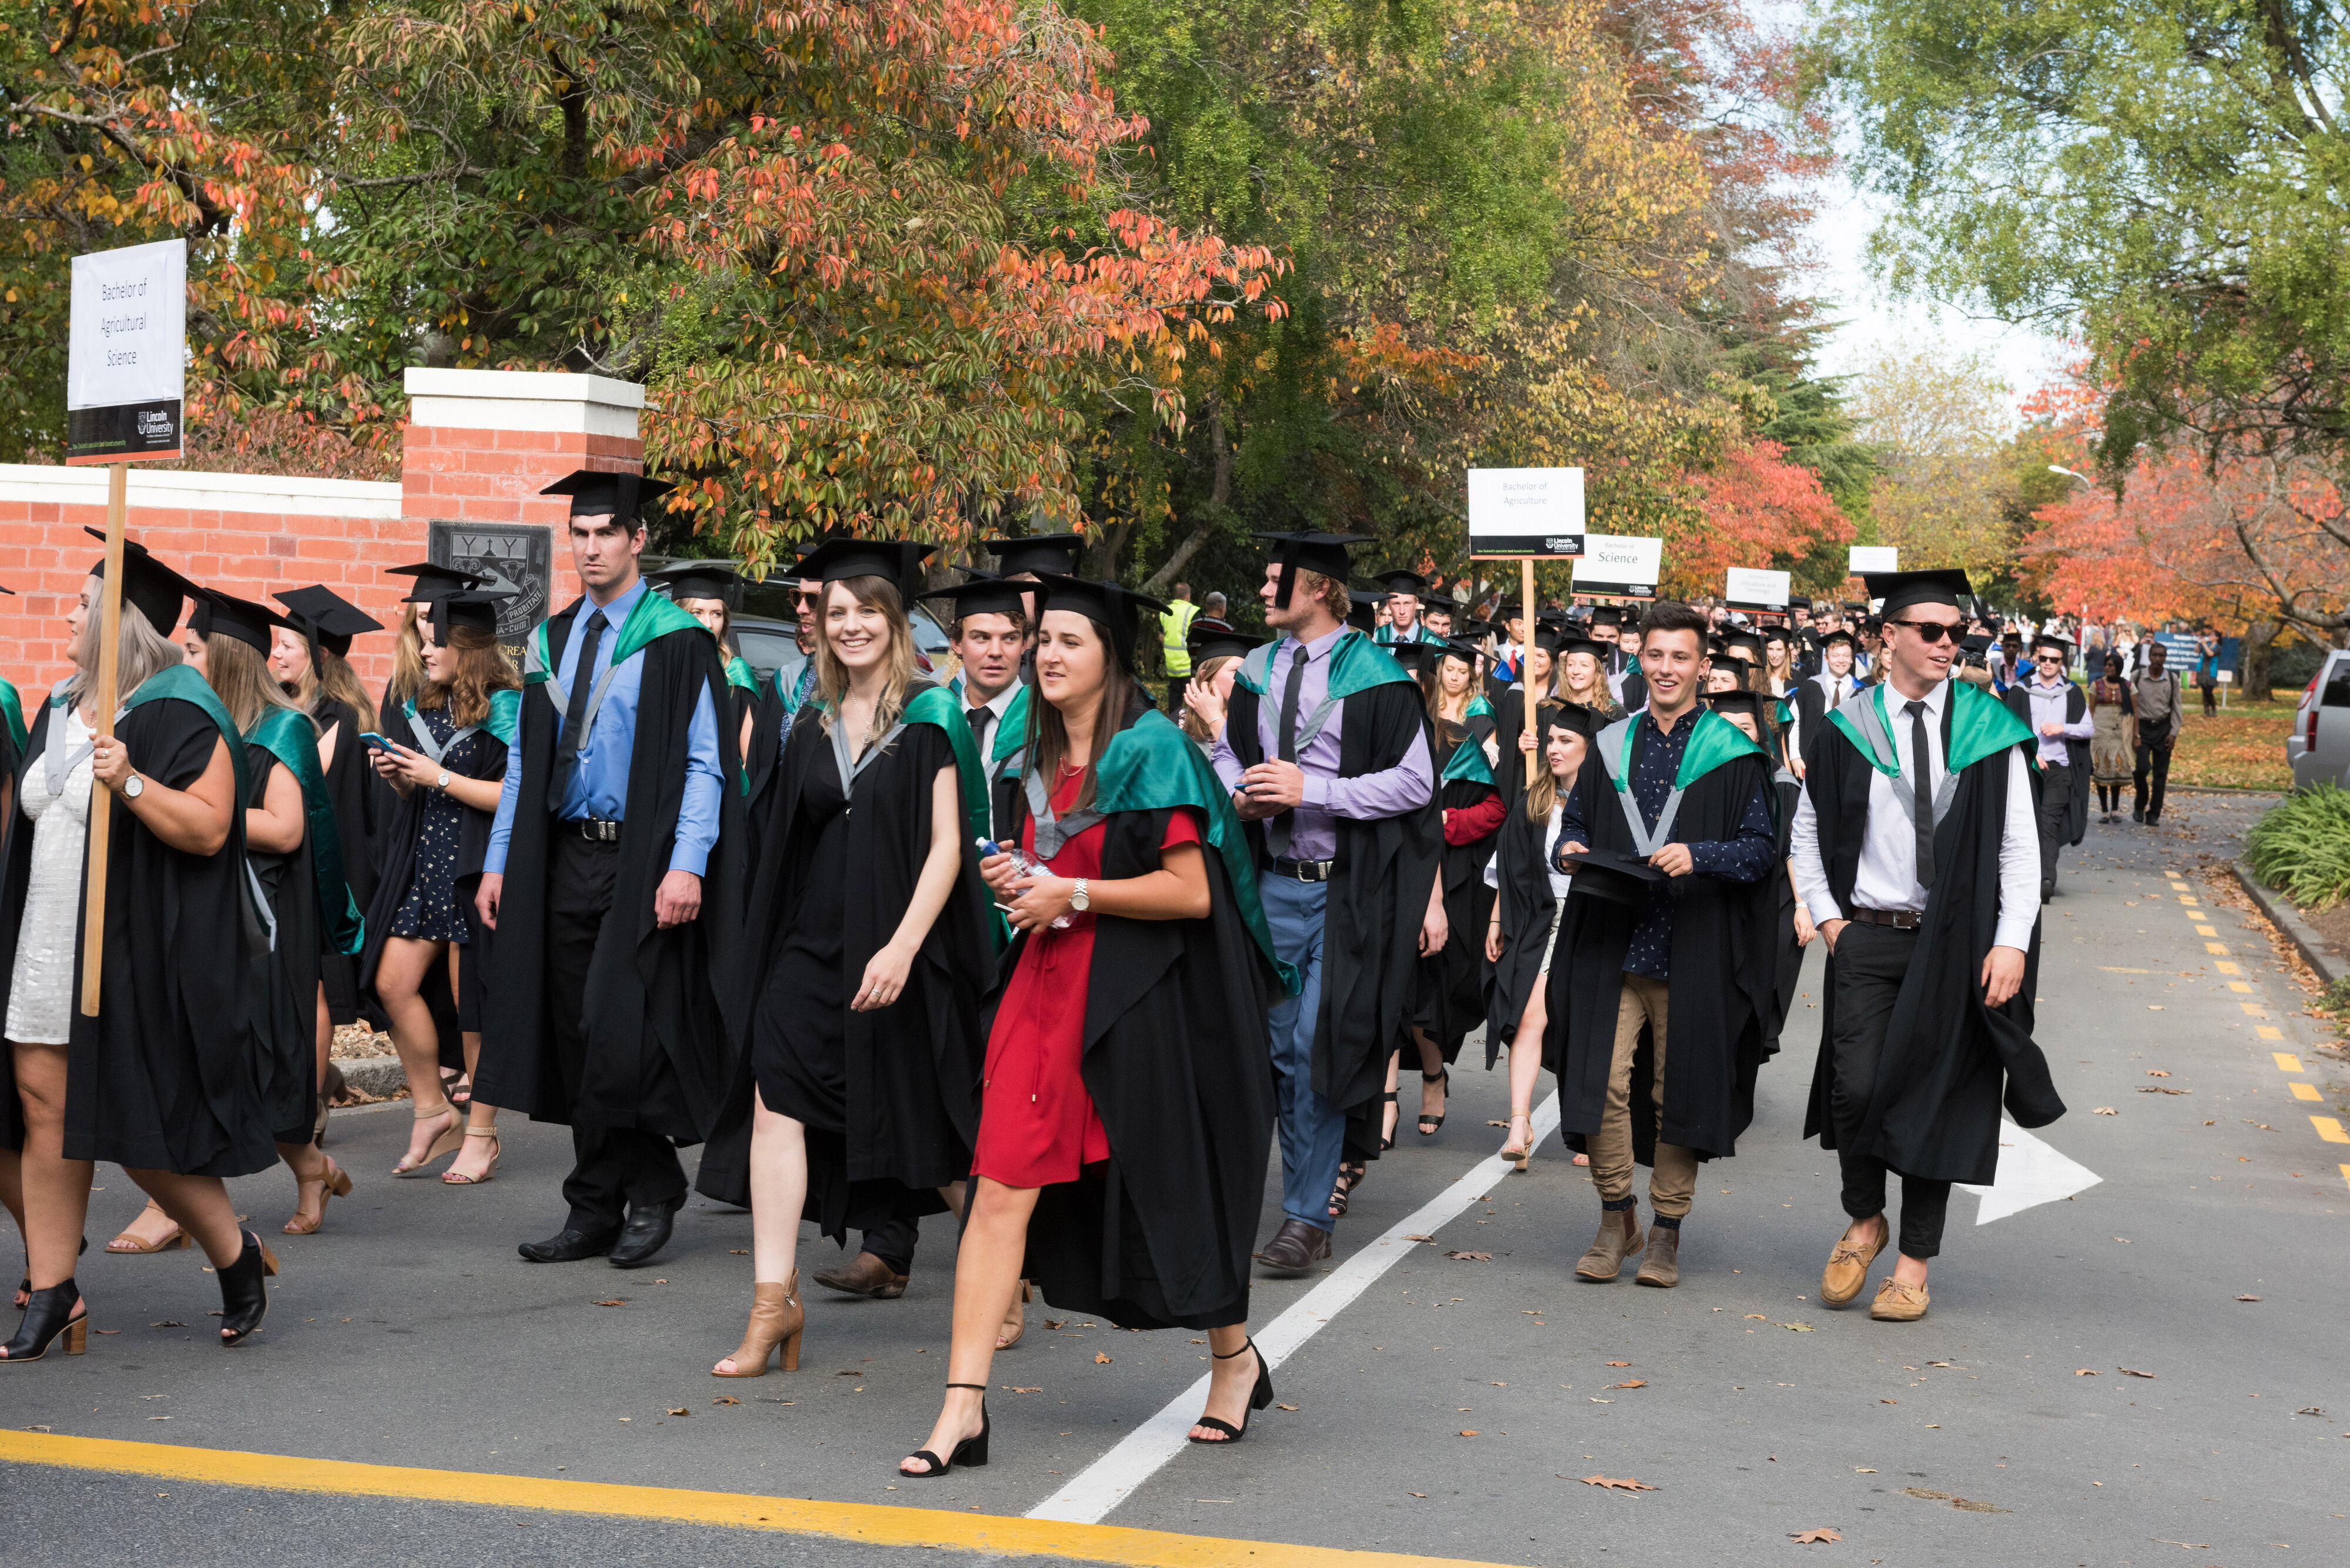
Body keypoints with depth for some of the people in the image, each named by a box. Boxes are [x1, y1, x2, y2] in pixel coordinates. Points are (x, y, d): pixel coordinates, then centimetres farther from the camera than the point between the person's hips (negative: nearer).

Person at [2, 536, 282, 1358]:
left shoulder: (179, 718, -10)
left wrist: (129, 782, -28)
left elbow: (209, 830, -17)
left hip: (135, 956, -8)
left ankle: (237, 1258, 17)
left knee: (139, 1130, -4)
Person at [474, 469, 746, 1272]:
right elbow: (523, 760, 16)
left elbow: (704, 763, -9)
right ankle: (600, 1209, 15)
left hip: (641, 862, -6)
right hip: (563, 859, 6)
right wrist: (498, 863, 11)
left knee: (617, 1034, -11)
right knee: (576, 1040, 7)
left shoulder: (677, 641, -5)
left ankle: (622, 1198, 5)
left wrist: (688, 866, -19)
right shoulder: (549, 642, 14)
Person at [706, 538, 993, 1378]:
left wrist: (902, 947, -21)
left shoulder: (932, 717, -5)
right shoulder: (812, 725, 10)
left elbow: (948, 845, -11)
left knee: (926, 1126, 6)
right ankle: (775, 1300, -9)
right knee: (776, 1103, -12)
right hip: (812, 945, 4)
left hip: (899, 949, -4)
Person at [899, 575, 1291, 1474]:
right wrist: (1018, 879, 5)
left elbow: (1193, 892, -17)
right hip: (1047, 986, 6)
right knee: (1002, 1188, -4)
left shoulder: (1149, 751, -10)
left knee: (1165, 1187, 8)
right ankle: (964, 1408, -5)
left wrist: (1072, 894, -15)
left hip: (1134, 998, -6)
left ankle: (1236, 1362, 32)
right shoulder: (1041, 757, 12)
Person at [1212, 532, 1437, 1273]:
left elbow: (1416, 782, -11)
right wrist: (1240, 793, -2)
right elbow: (1227, 752, 22)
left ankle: (1307, 1217, 2)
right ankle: (1309, 1188, 24)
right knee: (1279, 1047, 8)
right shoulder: (1258, 672, 9)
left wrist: (1309, 789, -18)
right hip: (1275, 884, 5)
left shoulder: (1374, 678, -8)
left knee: (1318, 1048, -7)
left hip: (1348, 888, -5)